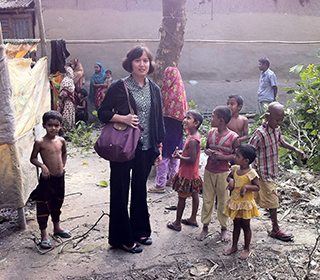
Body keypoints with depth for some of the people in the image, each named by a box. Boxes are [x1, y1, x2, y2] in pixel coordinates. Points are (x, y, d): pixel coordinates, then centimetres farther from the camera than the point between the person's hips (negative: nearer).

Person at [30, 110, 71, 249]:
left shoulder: (61, 141, 1)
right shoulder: (40, 142, -13)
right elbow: (33, 158, -6)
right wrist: (42, 166, -21)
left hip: (60, 177, 5)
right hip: (47, 179, -5)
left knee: (57, 204, 20)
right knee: (44, 206, 2)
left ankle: (57, 227, 38)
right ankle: (44, 235, 13)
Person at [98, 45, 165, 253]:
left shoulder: (154, 89, 7)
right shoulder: (120, 87, -7)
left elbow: (159, 121, 12)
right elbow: (103, 113, -3)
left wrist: (159, 148, 10)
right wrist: (123, 118, -20)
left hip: (146, 149, 5)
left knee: (140, 189, 17)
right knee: (120, 192, 5)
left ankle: (140, 230, 35)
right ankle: (121, 238, 19)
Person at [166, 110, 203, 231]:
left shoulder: (192, 140, -27)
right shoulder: (196, 136, 4)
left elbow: (192, 159, -28)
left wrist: (179, 157, -16)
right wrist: (181, 152, 5)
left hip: (186, 174, -9)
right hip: (193, 173, 9)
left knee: (182, 197, 4)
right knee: (194, 195, 18)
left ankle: (177, 223, 17)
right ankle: (193, 219, 33)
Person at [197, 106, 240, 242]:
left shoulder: (233, 137, -13)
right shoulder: (211, 132, 1)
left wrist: (224, 157, -21)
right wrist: (207, 151, -8)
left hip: (223, 173, -4)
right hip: (209, 171, 4)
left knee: (223, 201, 8)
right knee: (207, 199, 11)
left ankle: (224, 228, 25)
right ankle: (205, 227, 25)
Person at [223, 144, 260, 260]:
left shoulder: (251, 173, -20)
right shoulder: (235, 169, -3)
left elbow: (257, 187, -14)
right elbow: (229, 177, 14)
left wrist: (246, 186, -30)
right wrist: (230, 180, -9)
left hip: (245, 204, -5)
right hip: (234, 202, 5)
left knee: (245, 226, 9)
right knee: (236, 224, 18)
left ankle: (246, 249, 26)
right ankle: (234, 246, 33)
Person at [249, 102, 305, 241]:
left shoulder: (277, 129, -1)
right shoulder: (259, 134, -28)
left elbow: (280, 141, 21)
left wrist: (295, 149, 12)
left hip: (272, 171, 8)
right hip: (264, 174, -8)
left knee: (256, 198, 22)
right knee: (272, 201, 4)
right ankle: (276, 230, 21)